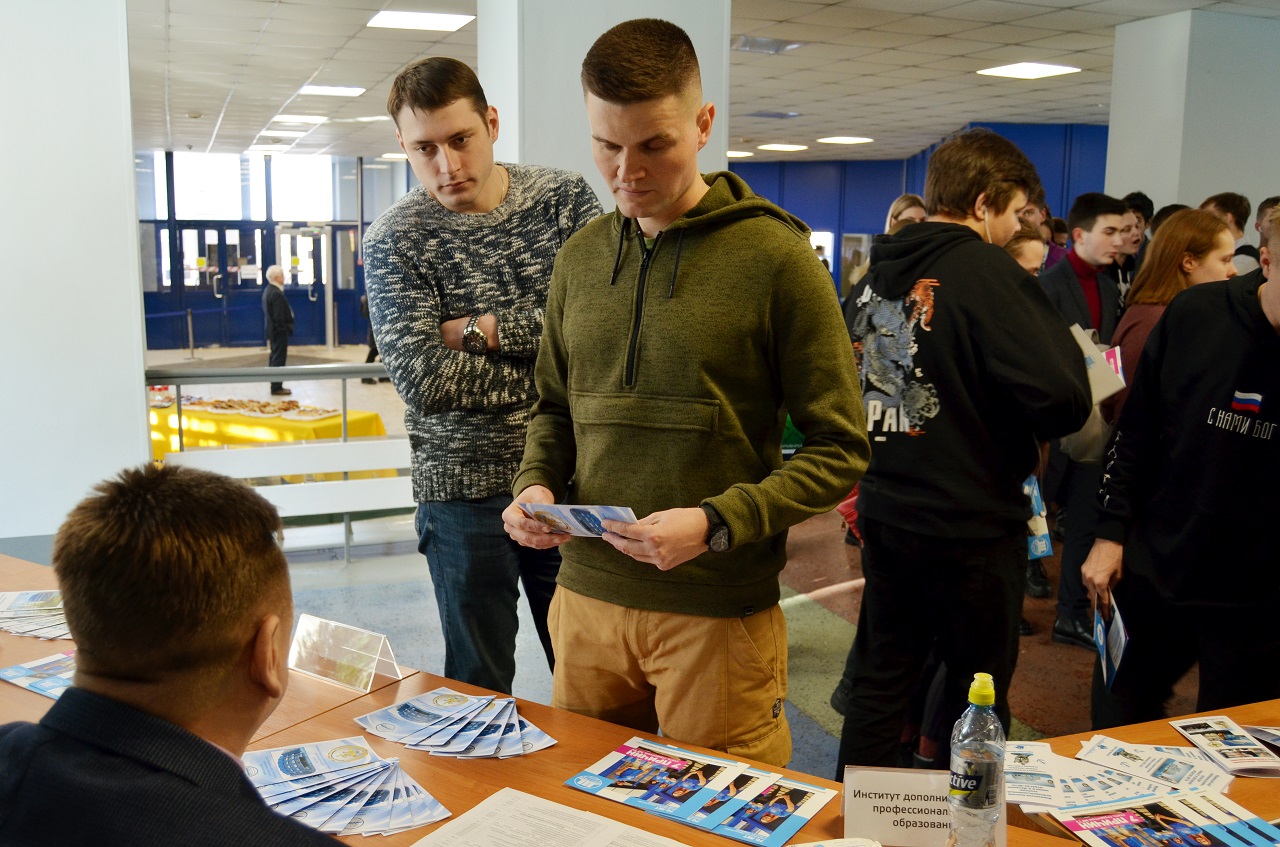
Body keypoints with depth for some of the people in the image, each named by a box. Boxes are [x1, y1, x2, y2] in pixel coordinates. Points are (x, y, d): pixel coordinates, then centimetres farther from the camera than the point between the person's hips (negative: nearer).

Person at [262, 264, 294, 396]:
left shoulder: (268, 290, 11)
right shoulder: (276, 294, -22)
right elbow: (279, 317, -24)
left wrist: (270, 334, 18)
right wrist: (285, 329, -16)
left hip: (272, 330, 11)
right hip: (279, 331, -11)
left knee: (275, 358, 16)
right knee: (279, 359, -5)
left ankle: (276, 386, 24)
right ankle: (276, 387, -1)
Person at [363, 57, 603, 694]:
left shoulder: (565, 199, 0)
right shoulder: (393, 242, -4)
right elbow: (423, 380, -18)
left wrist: (477, 328, -13)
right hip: (462, 492, -1)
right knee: (477, 689, 13)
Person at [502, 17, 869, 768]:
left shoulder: (775, 257, -9)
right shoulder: (581, 256, 7)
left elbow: (839, 449, -9)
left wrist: (717, 524, -20)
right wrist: (537, 484, -2)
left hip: (719, 612, -4)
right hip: (588, 596, 5)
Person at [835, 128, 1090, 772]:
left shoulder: (877, 271, 5)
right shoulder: (988, 273, -17)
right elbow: (1063, 397, -26)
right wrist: (1018, 436, -5)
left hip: (884, 508, 7)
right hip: (971, 523, -7)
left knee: (880, 678, 18)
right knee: (977, 693, 12)